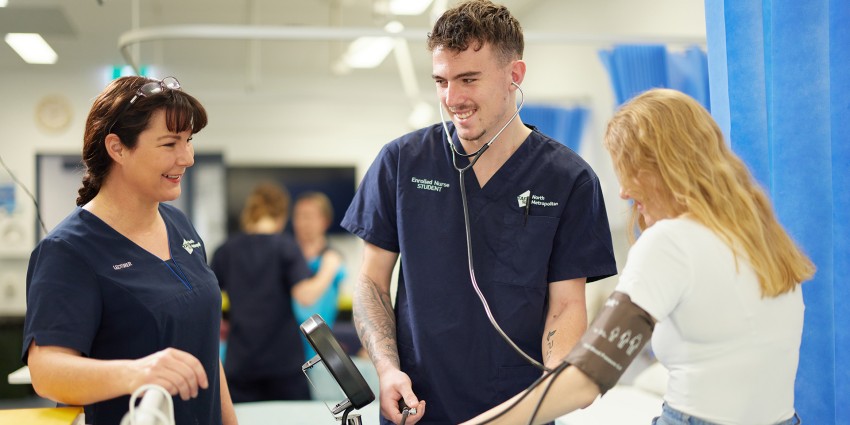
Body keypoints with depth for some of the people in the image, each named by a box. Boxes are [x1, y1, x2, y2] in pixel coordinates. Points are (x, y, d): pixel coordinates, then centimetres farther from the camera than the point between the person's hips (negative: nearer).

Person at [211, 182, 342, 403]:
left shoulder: (226, 250, 5)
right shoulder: (285, 246, -5)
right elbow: (306, 295, -17)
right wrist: (330, 268, -1)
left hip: (240, 363, 3)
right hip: (283, 361, -2)